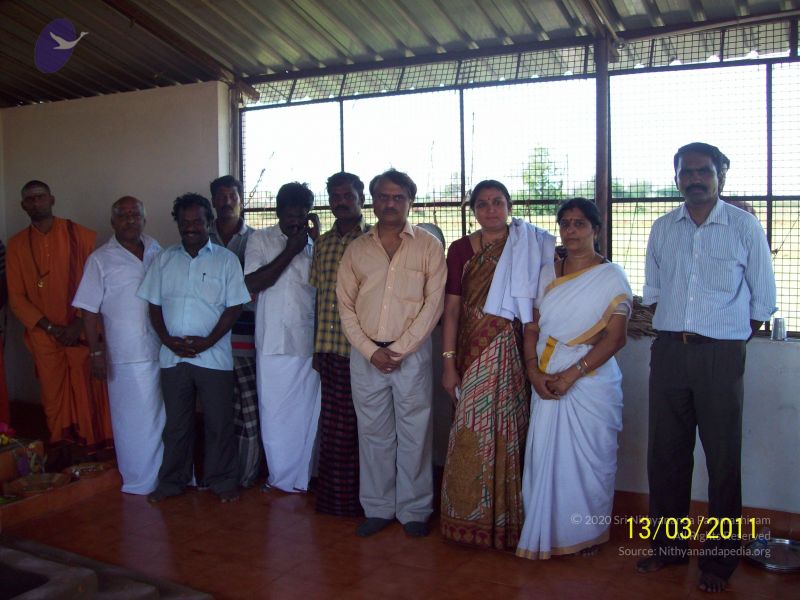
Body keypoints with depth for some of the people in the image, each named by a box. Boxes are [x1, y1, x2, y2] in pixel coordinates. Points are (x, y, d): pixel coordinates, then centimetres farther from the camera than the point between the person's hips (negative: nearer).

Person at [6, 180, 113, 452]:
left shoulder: (80, 235, -1)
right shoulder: (17, 244, 5)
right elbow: (16, 297, 4)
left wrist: (79, 323, -11)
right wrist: (50, 328, -7)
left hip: (81, 332, -2)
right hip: (44, 336, 2)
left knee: (88, 395, 0)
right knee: (55, 398, 7)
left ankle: (94, 457, 13)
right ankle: (71, 455, 20)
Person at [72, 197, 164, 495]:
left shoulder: (156, 252, 8)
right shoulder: (100, 259, -2)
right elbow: (90, 310, -2)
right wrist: (96, 353, -7)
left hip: (163, 349, 4)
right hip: (127, 356, -3)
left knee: (165, 416, 10)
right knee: (134, 420, 4)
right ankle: (141, 481, 19)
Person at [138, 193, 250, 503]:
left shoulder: (226, 259, 0)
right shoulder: (164, 259, 9)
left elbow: (234, 307, -4)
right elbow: (154, 306, 8)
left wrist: (207, 341, -13)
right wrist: (168, 340, -7)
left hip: (214, 356, -2)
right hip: (172, 357, 3)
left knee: (219, 422, 4)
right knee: (176, 422, 12)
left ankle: (221, 481, 18)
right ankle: (172, 481, 26)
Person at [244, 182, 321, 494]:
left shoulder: (314, 242, 7)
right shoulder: (260, 240, 2)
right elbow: (253, 283, -10)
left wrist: (317, 239, -8)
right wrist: (290, 251, -10)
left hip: (309, 342, 2)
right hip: (274, 343, -1)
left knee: (307, 411, 8)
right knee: (275, 412, 6)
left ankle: (302, 476, 22)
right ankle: (281, 476, 21)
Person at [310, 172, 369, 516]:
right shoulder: (323, 243, 13)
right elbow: (319, 294, 16)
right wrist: (317, 346, 14)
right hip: (329, 348, 5)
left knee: (355, 426, 3)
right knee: (331, 425, 12)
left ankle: (356, 498, 17)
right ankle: (331, 496, 25)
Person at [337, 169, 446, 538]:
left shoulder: (428, 247, 1)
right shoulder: (356, 249, 9)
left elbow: (433, 303, -5)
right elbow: (346, 306, 6)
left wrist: (399, 349, -10)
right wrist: (371, 351, -6)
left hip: (411, 353, -2)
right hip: (365, 355, 3)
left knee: (414, 434, 3)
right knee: (373, 434, 9)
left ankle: (414, 511, 17)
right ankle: (377, 509, 21)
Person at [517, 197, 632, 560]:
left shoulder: (611, 277, -3)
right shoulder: (548, 275, 11)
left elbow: (615, 338, -11)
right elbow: (532, 327, 9)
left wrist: (571, 375, -17)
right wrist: (533, 370, -7)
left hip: (590, 379, -4)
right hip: (546, 382, 4)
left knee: (589, 459, 4)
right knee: (544, 455, 6)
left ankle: (588, 534, 23)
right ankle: (548, 532, 22)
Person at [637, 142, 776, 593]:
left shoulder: (745, 227, -2)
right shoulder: (663, 229, 8)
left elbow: (763, 301, 2)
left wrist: (730, 341, 2)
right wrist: (675, 330, 9)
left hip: (722, 355, -3)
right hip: (669, 351, 4)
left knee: (723, 459, 4)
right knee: (665, 454, 11)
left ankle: (720, 560, 17)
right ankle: (668, 546, 26)